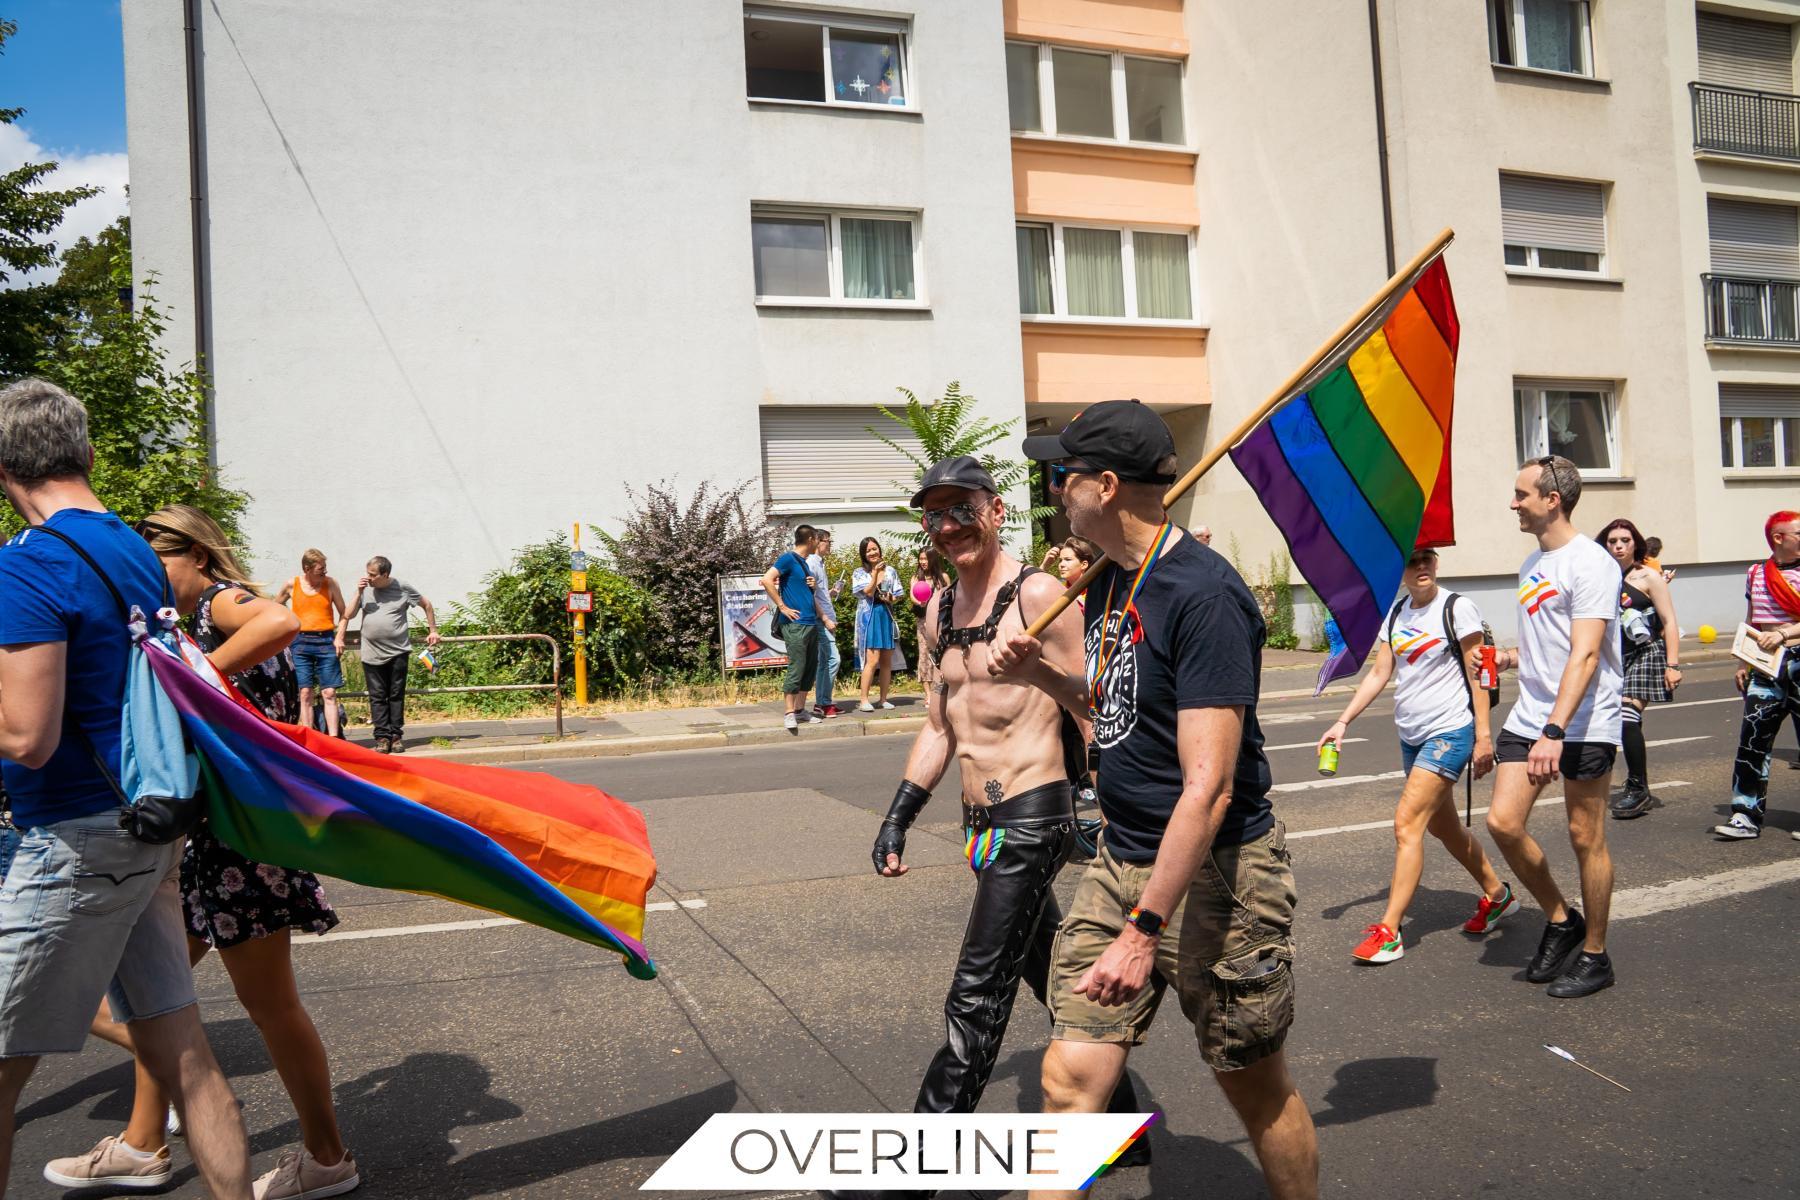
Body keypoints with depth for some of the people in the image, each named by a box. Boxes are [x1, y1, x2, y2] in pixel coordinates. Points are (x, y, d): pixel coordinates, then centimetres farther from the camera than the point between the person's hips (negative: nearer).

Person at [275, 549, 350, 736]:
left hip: (326, 641, 0)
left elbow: (343, 612, 8)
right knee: (305, 694, -1)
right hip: (301, 642, 0)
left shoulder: (330, 583, 3)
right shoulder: (291, 585, 4)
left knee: (329, 693, -4)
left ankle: (333, 739, -6)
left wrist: (339, 637, -3)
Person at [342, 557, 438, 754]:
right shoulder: (365, 589, 5)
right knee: (377, 697, 2)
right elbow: (349, 615, 3)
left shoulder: (403, 589, -1)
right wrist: (359, 594, -8)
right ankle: (382, 737, 5)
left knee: (397, 695, 3)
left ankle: (396, 735, 10)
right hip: (372, 654, 2)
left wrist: (432, 631, 11)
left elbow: (427, 605, 12)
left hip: (398, 652, -2)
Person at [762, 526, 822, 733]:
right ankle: (790, 713, -7)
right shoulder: (789, 558, -7)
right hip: (795, 624, -9)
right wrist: (782, 607, -16)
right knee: (796, 668, -10)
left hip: (811, 623, 9)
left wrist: (813, 586, 12)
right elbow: (767, 580, -18)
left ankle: (800, 709, 18)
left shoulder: (804, 562, 19)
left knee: (810, 668, 10)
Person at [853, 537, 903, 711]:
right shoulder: (860, 573, 2)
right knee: (872, 660, -14)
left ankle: (883, 699, 15)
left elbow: (898, 595, 14)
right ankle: (864, 701, -10)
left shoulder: (890, 571, 11)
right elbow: (869, 592, -11)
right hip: (870, 617, -4)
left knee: (887, 661, 6)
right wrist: (875, 572, -21)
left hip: (887, 616, 4)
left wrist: (891, 598, -8)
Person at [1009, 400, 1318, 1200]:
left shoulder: (1202, 595, -21)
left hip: (1213, 871, -7)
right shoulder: (1111, 581, 8)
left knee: (1256, 1087, 12)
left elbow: (1208, 788, -25)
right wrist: (1044, 675, 4)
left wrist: (1144, 931, -26)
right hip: (1121, 860, 8)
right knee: (1070, 1077, 4)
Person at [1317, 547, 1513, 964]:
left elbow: (1477, 675, -8)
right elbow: (1379, 673, 9)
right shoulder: (1396, 612, 8)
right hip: (1412, 736, 7)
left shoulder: (1457, 608, -10)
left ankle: (1389, 932, -10)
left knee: (1407, 823, -14)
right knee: (1442, 827, 17)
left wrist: (1483, 735, -12)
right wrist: (1343, 721, 2)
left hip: (1451, 732, -7)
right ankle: (1497, 895, 39)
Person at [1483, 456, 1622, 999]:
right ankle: (1560, 920, 20)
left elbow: (1584, 655, -22)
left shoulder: (1590, 563, -13)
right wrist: (1507, 658, 7)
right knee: (1503, 822, -1)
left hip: (1584, 724, -7)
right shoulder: (1532, 564, 15)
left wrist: (1555, 731, -29)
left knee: (1586, 838, 2)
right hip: (1529, 717, 8)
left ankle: (1594, 956, 18)